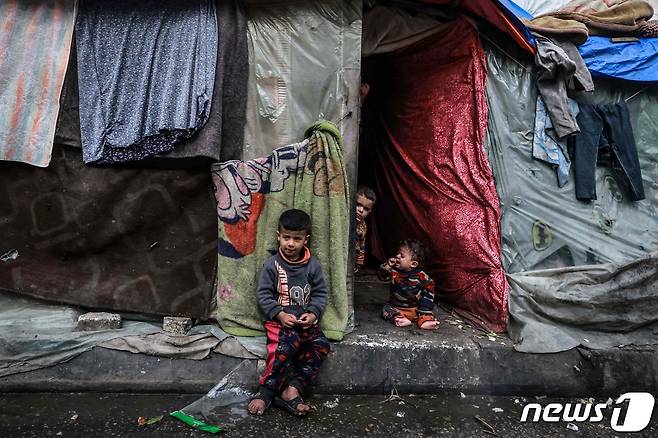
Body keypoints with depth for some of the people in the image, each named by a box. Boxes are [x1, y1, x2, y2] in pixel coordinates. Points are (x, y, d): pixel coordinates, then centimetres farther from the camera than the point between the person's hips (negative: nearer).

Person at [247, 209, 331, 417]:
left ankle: (292, 389, -15)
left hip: (305, 319, 3)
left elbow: (321, 293, 7)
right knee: (288, 341, -31)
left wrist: (313, 313, -10)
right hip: (279, 319, -3)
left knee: (321, 345, -19)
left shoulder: (313, 265, 4)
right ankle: (292, 391, -16)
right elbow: (263, 294, -4)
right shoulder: (272, 264, -3)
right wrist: (279, 314, -15)